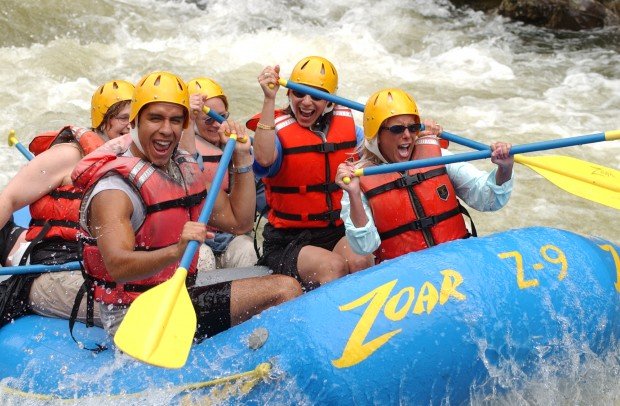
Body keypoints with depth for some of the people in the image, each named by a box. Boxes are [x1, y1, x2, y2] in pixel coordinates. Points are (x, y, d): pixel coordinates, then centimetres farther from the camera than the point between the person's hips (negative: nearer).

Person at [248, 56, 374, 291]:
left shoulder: (346, 125, 8)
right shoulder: (277, 130, -7)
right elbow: (264, 159, -31)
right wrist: (269, 99, -34)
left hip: (339, 233, 4)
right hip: (287, 242, -3)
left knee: (361, 262, -28)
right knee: (332, 266, -31)